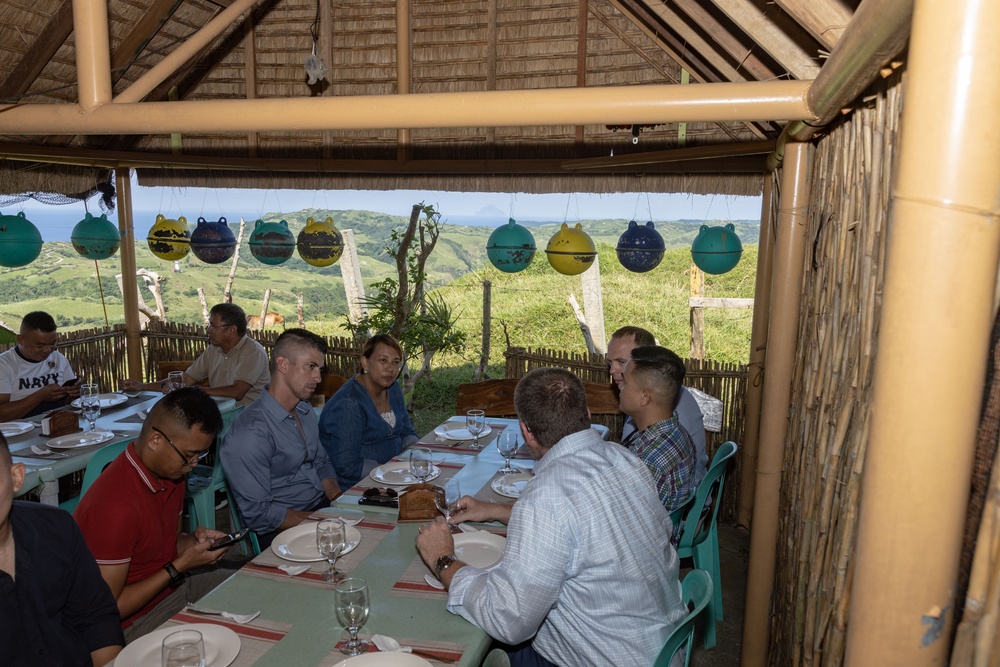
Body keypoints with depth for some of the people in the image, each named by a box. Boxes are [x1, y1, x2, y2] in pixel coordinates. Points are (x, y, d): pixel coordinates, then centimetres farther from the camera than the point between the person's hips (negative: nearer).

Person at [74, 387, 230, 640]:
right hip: (132, 622, -9)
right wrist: (180, 566, -23)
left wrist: (195, 540, -8)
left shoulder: (170, 471, -3)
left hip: (171, 585, 9)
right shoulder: (116, 506, -31)